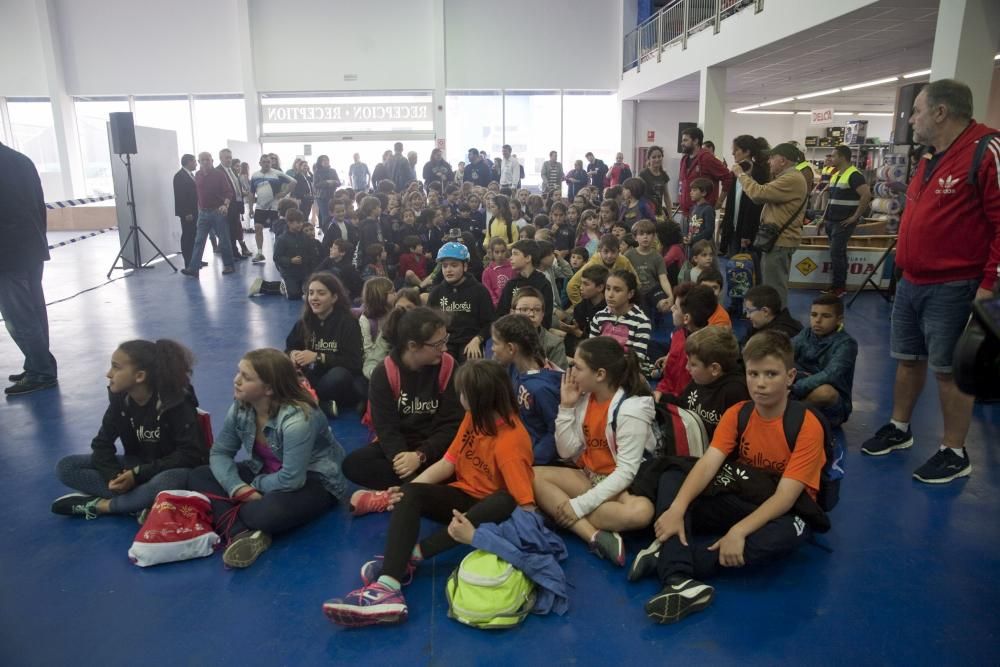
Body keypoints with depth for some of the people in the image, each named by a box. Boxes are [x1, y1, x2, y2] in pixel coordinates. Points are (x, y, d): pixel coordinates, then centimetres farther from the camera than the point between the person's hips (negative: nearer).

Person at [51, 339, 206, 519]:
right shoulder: (120, 397, -6)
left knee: (168, 482, -41)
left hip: (167, 471, -6)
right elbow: (103, 442, -2)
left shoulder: (176, 402, -22)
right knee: (65, 467, -7)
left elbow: (191, 455, -23)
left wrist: (139, 474, -26)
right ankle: (140, 502, -21)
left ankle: (99, 505, -16)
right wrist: (113, 475, -21)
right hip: (135, 467, 6)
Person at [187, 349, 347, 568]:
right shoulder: (241, 407, -8)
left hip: (313, 481, -8)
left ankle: (225, 517, -4)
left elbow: (291, 480, -31)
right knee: (199, 477, -6)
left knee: (269, 512, -39)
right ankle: (242, 533, -28)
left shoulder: (297, 419, -31)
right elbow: (220, 452, -5)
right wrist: (239, 488, -22)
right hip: (265, 472, 8)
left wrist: (253, 487, -15)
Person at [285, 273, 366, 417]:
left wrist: (318, 357, -25)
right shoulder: (305, 321, 4)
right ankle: (324, 405, -28)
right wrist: (293, 355, -17)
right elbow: (289, 348, 8)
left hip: (339, 382, -5)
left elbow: (354, 363, -18)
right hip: (314, 377, 5)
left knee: (339, 375, -39)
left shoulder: (348, 322, -11)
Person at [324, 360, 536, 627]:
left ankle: (412, 555, -36)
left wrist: (473, 528, -35)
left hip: (489, 510, -6)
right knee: (409, 495, -22)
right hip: (462, 497, 6)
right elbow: (447, 463, 0)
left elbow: (526, 507, -27)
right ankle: (387, 587, -43)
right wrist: (409, 488, -15)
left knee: (506, 503, -40)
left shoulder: (511, 441, -23)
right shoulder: (474, 417, -2)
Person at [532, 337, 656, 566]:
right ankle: (595, 536, -30)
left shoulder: (631, 409, -19)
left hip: (621, 484, -6)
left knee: (641, 512, -37)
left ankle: (556, 509, -25)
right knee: (534, 476, -17)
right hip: (588, 476, 6)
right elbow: (566, 452, -1)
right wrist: (566, 407, -12)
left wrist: (580, 505, -26)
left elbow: (626, 471, -22)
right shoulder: (584, 397, -2)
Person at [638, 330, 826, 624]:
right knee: (671, 479, -15)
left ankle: (669, 559, -32)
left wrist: (739, 531, -38)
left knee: (793, 531, -39)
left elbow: (785, 496, -23)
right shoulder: (736, 414, -4)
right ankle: (679, 579, -37)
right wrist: (676, 508, -34)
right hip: (739, 501, 4)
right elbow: (708, 464, -17)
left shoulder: (807, 425, -16)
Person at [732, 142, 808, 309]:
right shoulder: (785, 177, 17)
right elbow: (763, 195, 14)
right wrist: (747, 176, 6)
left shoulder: (792, 179, -20)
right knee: (773, 285, 19)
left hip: (780, 240, -11)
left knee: (775, 287, -3)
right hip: (776, 238, 11)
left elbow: (759, 193, -26)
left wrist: (741, 174, -13)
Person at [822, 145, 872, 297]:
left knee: (836, 253, -11)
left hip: (844, 222, -9)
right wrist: (825, 215, 17)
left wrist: (855, 216, -21)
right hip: (831, 221, 9)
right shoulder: (835, 175, 14)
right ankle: (840, 285, 17)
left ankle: (839, 287, -3)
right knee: (839, 253, 12)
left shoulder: (854, 175, -14)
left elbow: (867, 195, -24)